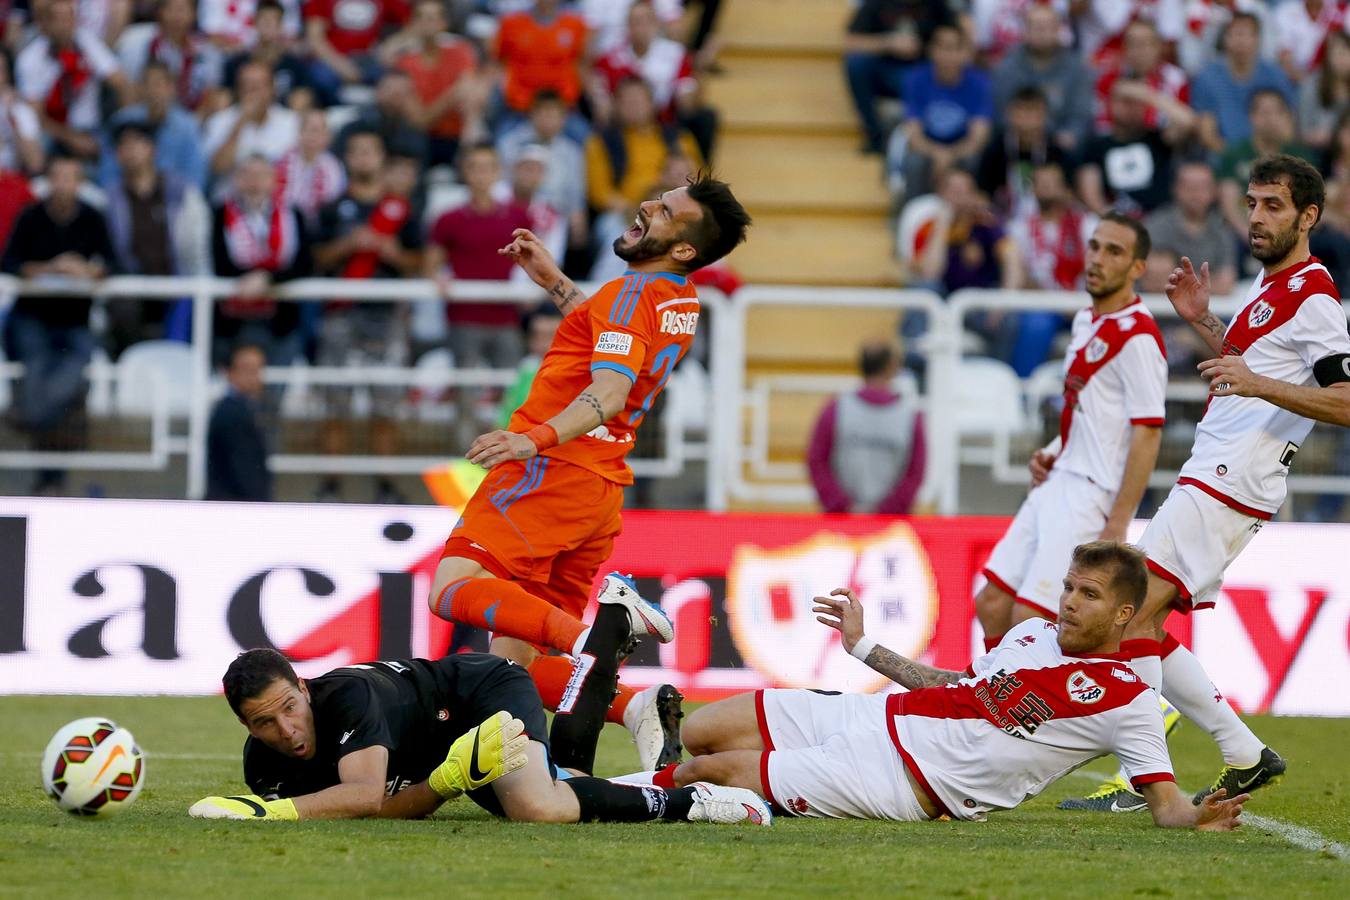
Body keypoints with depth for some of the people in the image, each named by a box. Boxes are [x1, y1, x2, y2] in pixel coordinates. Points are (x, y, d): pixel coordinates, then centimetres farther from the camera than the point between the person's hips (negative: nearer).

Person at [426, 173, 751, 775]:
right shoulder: (681, 305, 18)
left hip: (551, 471, -9)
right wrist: (554, 283, 39)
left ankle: (589, 632, -38)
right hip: (601, 488, 9)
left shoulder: (634, 293, -10)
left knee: (452, 587, -24)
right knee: (514, 661, 7)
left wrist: (535, 439, -40)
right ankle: (636, 707, -10)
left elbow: (610, 392, -26)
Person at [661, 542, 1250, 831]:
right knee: (700, 733, 0)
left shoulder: (1128, 701, -9)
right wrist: (863, 646, 32)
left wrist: (1199, 818, -36)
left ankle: (668, 785, 18)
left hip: (909, 787, -7)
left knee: (715, 770, -11)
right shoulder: (1035, 633, 13)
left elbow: (1164, 801, -12)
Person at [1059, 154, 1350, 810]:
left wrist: (1258, 384, -29)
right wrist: (1202, 321, 23)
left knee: (1134, 614, -18)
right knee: (1145, 628, 9)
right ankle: (1246, 758, 14)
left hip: (1227, 483, -10)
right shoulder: (1268, 285, 19)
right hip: (1213, 475, 10)